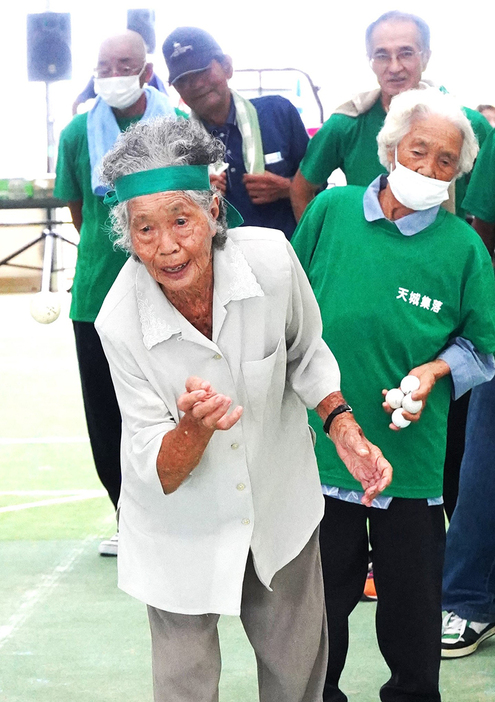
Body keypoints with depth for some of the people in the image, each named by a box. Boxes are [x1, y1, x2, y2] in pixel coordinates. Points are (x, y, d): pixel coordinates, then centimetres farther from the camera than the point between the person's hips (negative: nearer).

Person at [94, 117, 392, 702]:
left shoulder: (270, 258, -22)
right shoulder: (119, 323, -26)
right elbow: (158, 474, -21)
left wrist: (344, 429, -14)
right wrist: (195, 426, -42)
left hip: (280, 503, 2)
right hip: (183, 528, -2)